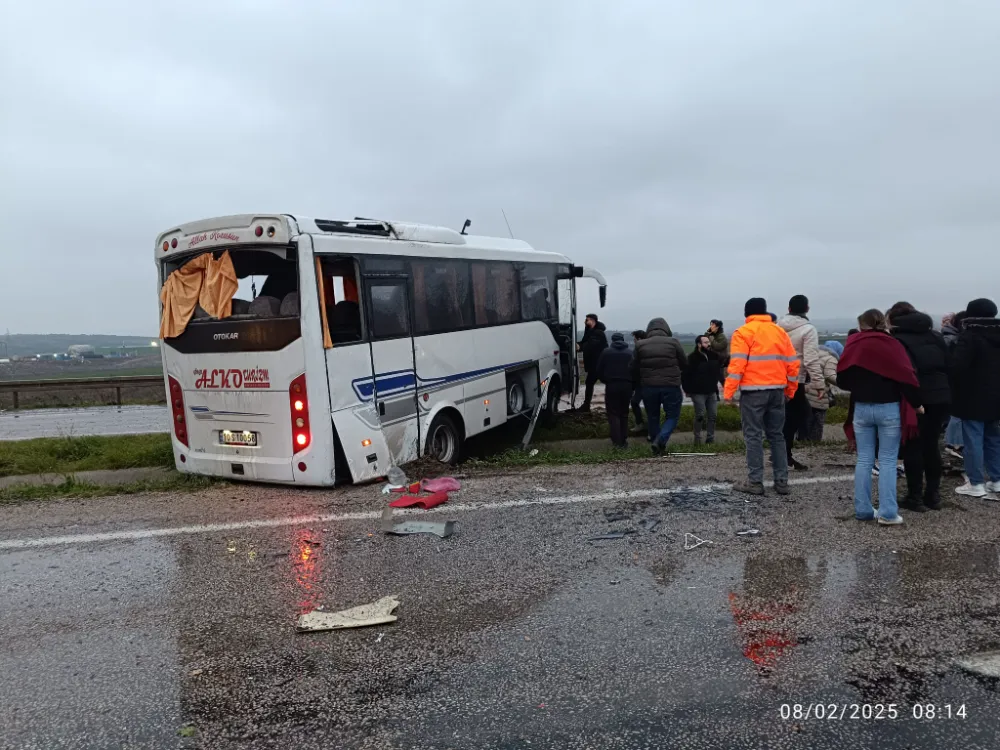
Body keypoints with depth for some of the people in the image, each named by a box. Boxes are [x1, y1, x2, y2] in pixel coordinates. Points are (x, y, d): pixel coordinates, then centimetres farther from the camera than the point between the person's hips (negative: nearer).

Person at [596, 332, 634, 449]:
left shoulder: (606, 352, 3)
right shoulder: (629, 353, 8)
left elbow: (599, 371, 3)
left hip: (612, 385, -2)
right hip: (626, 386, 2)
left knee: (613, 413, 3)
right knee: (624, 413, 14)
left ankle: (617, 441, -5)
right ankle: (624, 440, 14)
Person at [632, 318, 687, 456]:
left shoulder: (640, 345, -3)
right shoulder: (673, 342, -6)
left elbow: (635, 368, 4)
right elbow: (684, 363, 4)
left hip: (649, 387, 2)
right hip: (671, 386, -2)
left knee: (653, 417, 15)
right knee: (672, 416, 9)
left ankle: (657, 448, 19)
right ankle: (660, 441, -11)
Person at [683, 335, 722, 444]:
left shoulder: (714, 356, 5)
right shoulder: (692, 358, -14)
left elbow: (719, 370, 20)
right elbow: (685, 375, -13)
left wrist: (715, 384, 16)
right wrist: (687, 390, -10)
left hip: (712, 392, 6)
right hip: (698, 393, -6)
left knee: (712, 415, 5)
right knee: (700, 415, -6)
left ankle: (710, 438, 15)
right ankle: (697, 438, 7)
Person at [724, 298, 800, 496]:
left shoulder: (743, 332, -4)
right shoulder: (780, 331, 13)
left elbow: (737, 364, -14)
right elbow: (793, 363, 11)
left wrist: (729, 391, -11)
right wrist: (790, 390, 19)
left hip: (753, 391, -5)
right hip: (777, 390, 5)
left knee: (754, 436, 0)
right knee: (776, 435, 13)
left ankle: (755, 482, 0)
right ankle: (781, 481, 14)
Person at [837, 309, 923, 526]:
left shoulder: (854, 345, 1)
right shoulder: (892, 345, -6)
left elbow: (842, 379, 3)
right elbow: (907, 377, -10)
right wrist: (916, 403, 3)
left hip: (862, 408, 2)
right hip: (889, 408, -2)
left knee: (864, 460, 9)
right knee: (888, 461, 3)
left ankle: (863, 509, 11)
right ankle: (888, 513, 0)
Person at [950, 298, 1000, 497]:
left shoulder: (969, 336, -16)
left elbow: (957, 366, -22)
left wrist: (956, 389, -5)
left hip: (972, 398, -8)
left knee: (973, 440, -3)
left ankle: (976, 484, 0)